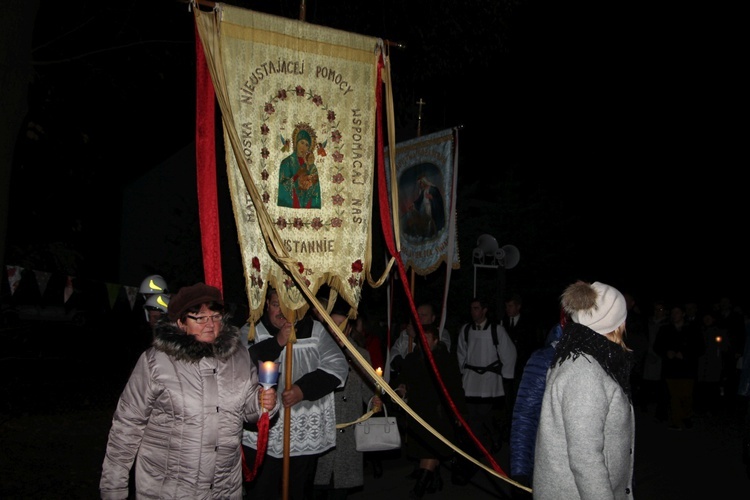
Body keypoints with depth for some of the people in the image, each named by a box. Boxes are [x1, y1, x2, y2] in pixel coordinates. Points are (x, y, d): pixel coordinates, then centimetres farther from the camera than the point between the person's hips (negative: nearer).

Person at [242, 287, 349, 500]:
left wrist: (304, 388, -15)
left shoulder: (315, 331, 3)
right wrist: (277, 342, -22)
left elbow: (337, 365, -3)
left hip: (305, 434, 1)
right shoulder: (254, 331, 0)